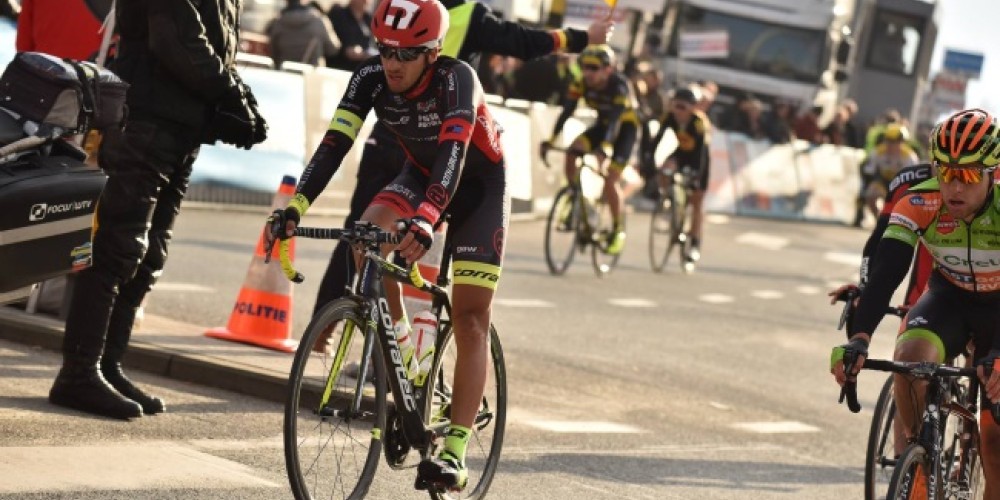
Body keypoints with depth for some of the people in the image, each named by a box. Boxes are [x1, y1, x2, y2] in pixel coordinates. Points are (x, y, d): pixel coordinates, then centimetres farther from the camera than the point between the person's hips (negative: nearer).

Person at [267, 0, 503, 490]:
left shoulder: (457, 79, -33)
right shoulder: (371, 78, -21)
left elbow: (452, 155, -46)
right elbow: (334, 144, -28)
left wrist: (425, 220, -62)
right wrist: (295, 206, -43)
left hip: (479, 184, -4)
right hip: (421, 173, 4)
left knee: (469, 317, -11)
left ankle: (454, 451, -10)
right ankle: (400, 348, -8)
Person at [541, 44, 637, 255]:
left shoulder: (619, 86, -31)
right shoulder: (581, 84, -17)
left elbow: (615, 118, -43)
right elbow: (566, 111, -22)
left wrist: (606, 146, -59)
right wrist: (551, 140, -35)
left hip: (625, 128, -5)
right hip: (602, 124, 5)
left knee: (610, 180, -15)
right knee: (571, 152, -22)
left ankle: (619, 229, 4)